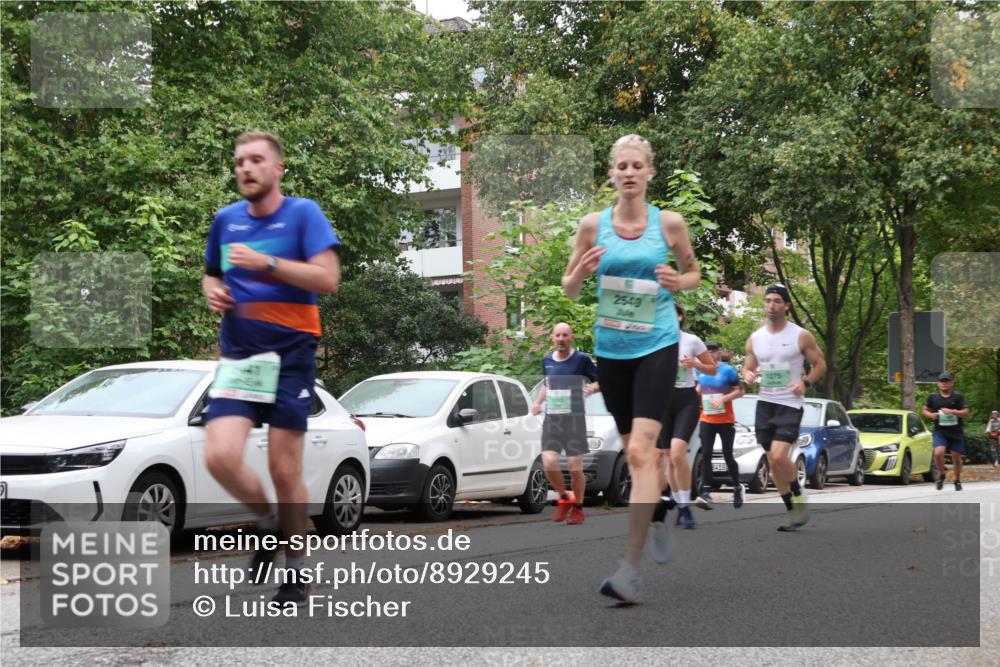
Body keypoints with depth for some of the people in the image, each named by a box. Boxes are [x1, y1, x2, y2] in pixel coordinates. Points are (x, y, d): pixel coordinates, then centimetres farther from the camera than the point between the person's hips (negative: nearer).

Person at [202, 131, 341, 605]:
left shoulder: (303, 213, -2)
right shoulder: (225, 219, 11)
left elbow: (328, 278, -13)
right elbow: (212, 274, 27)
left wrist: (267, 263, -20)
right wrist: (213, 291, 4)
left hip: (290, 353, -3)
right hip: (237, 355, 4)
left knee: (284, 469, -3)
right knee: (220, 456, -16)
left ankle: (296, 571, 16)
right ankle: (268, 520, 14)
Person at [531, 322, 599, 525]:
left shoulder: (582, 359, -3)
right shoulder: (547, 360, 11)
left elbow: (600, 380, 2)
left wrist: (592, 387, -19)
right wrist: (538, 403, 12)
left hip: (574, 418, -3)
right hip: (551, 418, 3)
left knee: (575, 467, -3)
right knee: (549, 462, -13)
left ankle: (578, 507, 17)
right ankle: (564, 498, 11)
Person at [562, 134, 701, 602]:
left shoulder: (669, 223, -2)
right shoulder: (593, 225, 1)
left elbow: (695, 272, 12)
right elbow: (569, 288, 7)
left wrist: (678, 281, -11)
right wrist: (580, 274, -15)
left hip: (657, 346, -3)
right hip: (610, 349, 3)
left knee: (640, 449, -17)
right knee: (633, 449, 13)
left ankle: (631, 567, -19)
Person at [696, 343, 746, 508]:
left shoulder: (728, 370, -7)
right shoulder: (700, 370, 6)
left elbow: (740, 391, -8)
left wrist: (723, 398, -21)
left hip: (726, 420, -4)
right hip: (706, 420, 4)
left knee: (727, 455, 0)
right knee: (706, 455, -6)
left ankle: (737, 488, 20)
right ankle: (706, 492, -8)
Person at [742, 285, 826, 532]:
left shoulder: (801, 336, -4)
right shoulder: (755, 339, 7)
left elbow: (820, 364, 2)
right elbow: (748, 368, 17)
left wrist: (806, 382, -15)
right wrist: (748, 375, -7)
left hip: (790, 405, -5)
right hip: (765, 403, 5)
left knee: (778, 455, -21)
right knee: (773, 462, 6)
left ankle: (799, 496, 5)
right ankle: (792, 512, 19)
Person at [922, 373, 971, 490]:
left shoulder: (958, 397, 0)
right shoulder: (933, 397, 4)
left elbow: (966, 413, -5)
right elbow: (925, 410, 15)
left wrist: (952, 412, -20)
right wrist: (931, 415, -8)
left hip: (956, 432, 0)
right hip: (940, 432, 0)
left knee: (956, 458, 6)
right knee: (938, 453, -22)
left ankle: (958, 480, 29)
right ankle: (941, 474, 4)